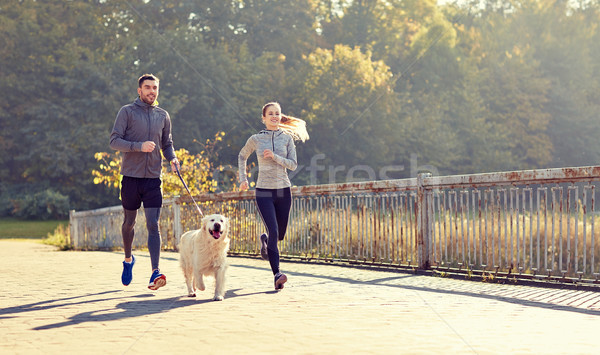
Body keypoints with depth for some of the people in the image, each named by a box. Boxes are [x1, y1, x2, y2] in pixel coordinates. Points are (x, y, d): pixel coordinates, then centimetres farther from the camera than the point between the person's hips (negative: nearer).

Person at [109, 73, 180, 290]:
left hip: (153, 178, 2)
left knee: (153, 225, -8)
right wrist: (139, 146, -21)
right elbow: (114, 141, -7)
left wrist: (172, 158, -1)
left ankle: (155, 272, -16)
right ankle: (128, 259, 37)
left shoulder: (163, 116, 11)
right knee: (129, 222, 12)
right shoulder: (127, 112, -1)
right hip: (131, 176, -2)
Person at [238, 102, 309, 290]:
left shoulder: (287, 138, 4)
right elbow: (242, 156, 20)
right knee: (273, 231, -17)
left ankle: (265, 240, 48)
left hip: (283, 191, 2)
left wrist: (274, 156, -16)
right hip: (264, 191, -2)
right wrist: (243, 178, 12)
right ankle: (277, 274, -19)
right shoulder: (256, 139, 2)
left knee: (280, 234, 12)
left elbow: (293, 165, -3)